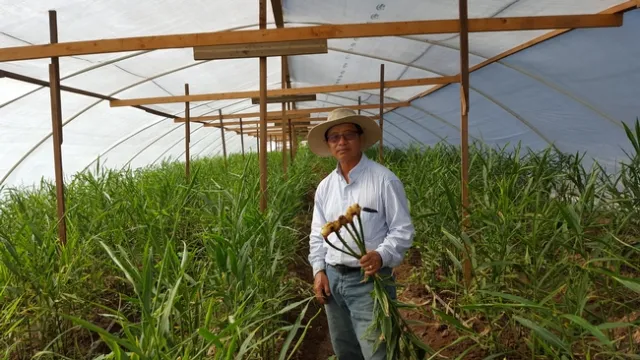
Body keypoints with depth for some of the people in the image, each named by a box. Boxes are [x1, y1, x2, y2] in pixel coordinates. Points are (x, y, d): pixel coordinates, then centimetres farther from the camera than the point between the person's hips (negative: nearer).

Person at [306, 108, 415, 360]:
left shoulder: (384, 180, -10)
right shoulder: (324, 187, 9)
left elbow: (403, 230, -10)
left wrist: (382, 255, -27)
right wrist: (319, 270, 2)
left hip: (369, 279, -6)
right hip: (332, 278, 6)